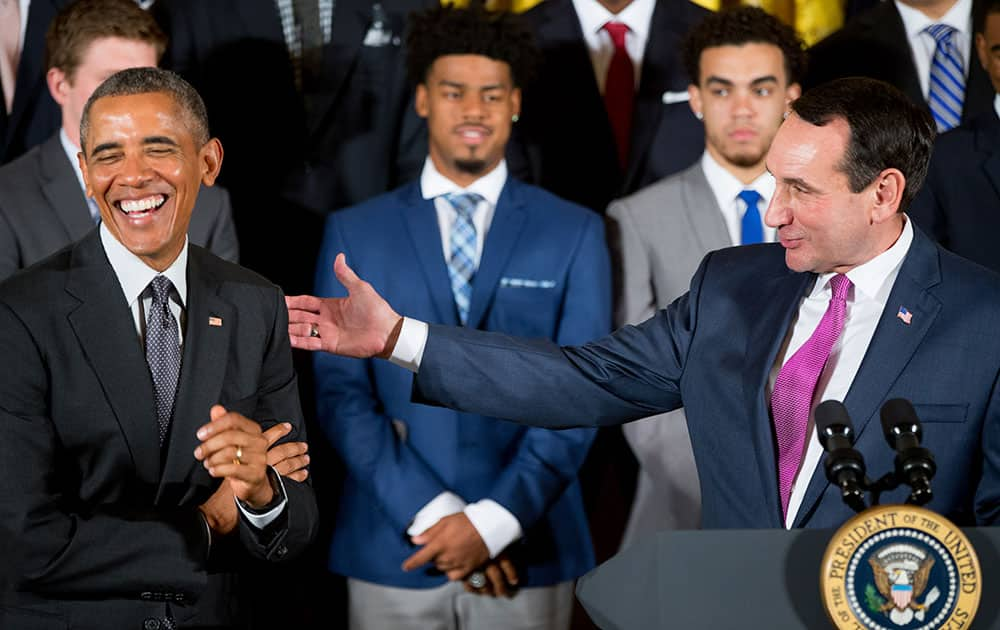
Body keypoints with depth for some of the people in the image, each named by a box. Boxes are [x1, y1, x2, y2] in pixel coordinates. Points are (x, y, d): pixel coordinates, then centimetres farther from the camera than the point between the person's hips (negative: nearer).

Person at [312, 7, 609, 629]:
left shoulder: (574, 233, 5)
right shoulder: (354, 234, 6)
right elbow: (341, 393, -1)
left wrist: (493, 520, -13)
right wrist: (432, 514, -13)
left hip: (526, 554, 0)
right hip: (393, 554, 0)